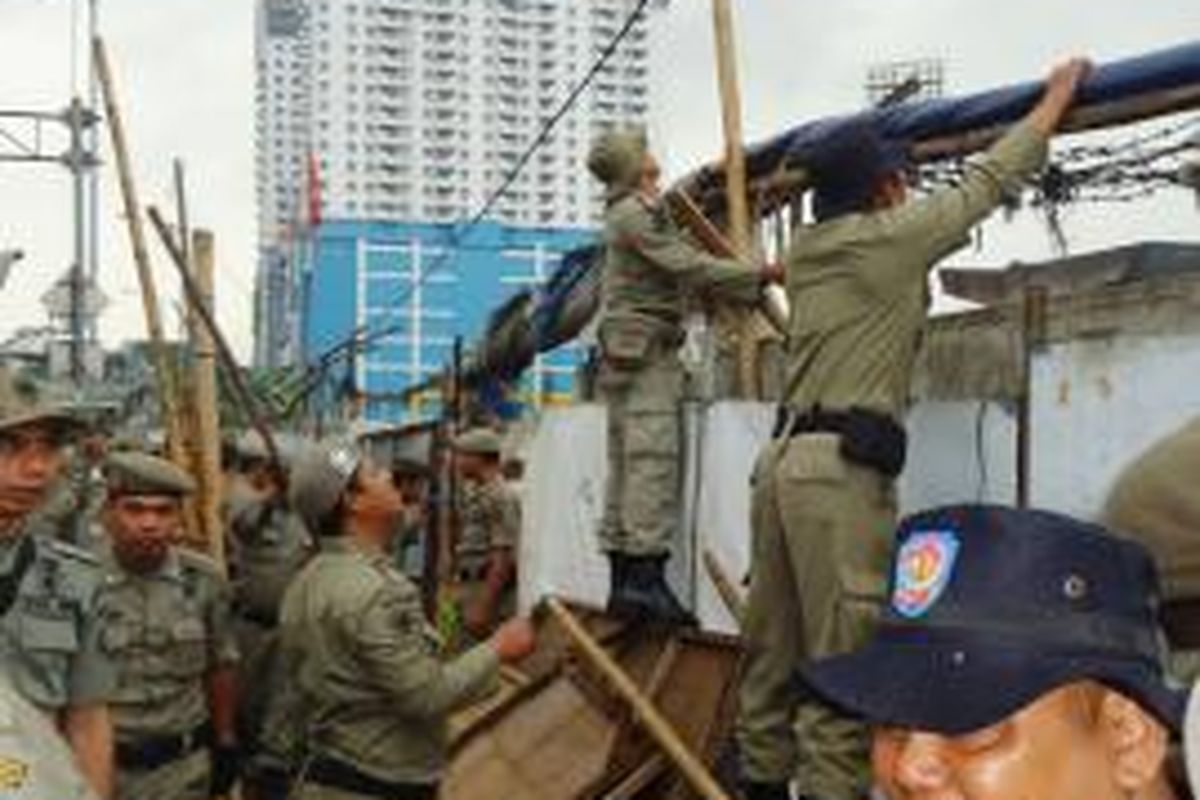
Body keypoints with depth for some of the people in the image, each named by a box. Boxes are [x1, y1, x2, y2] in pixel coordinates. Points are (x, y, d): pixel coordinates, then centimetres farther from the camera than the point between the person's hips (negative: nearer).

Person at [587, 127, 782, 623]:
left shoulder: (637, 211, 22)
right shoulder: (633, 215, -8)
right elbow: (690, 267, -15)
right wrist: (763, 275, -11)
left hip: (627, 357, 10)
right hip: (644, 350, -10)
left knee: (626, 465, 6)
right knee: (653, 460, -16)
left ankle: (623, 582, 7)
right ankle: (646, 576, -21)